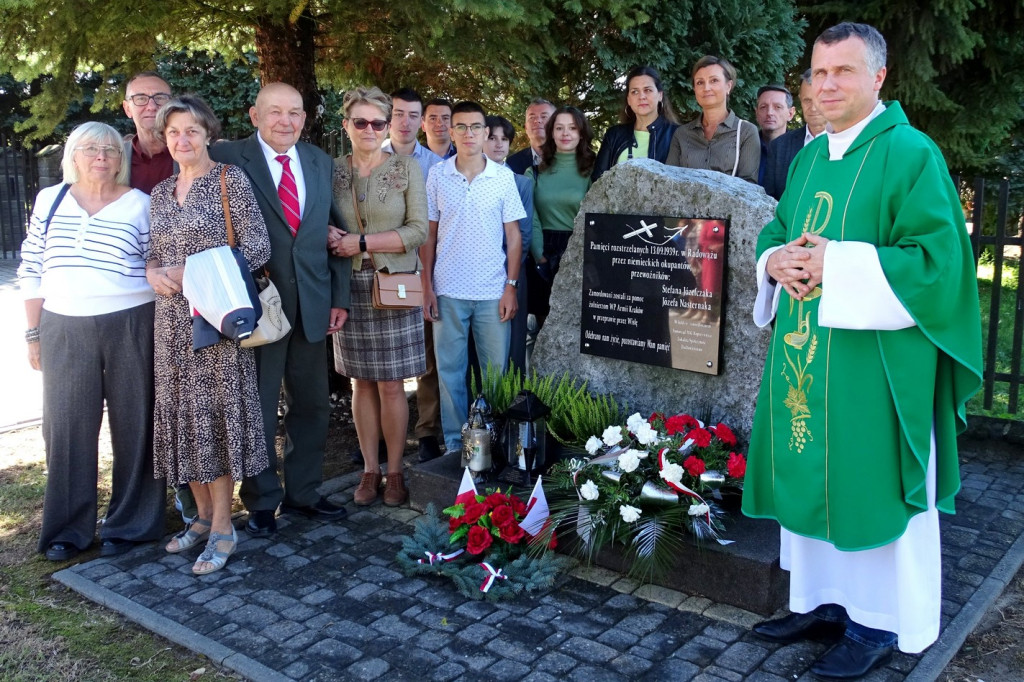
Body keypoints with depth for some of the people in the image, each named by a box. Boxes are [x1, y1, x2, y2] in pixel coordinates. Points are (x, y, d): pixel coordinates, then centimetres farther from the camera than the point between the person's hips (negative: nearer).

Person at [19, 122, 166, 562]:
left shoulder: (140, 205, 1)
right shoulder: (49, 200, 8)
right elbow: (32, 270, 11)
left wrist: (163, 334, -6)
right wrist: (33, 332, 8)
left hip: (130, 327, -2)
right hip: (64, 329, 2)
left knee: (132, 426, 4)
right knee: (67, 427, 6)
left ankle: (129, 525, 18)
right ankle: (68, 529, 19)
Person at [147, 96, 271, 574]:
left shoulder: (230, 180, -5)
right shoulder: (161, 192, 13)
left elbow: (258, 249, -11)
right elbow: (156, 253, 19)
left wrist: (194, 273, -17)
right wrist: (153, 271, -5)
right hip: (172, 318, 6)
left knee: (217, 411, -2)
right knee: (181, 413, 9)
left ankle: (222, 528, 8)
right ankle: (203, 513, 24)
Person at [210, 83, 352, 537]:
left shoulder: (321, 163, 10)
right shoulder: (227, 159, -5)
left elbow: (334, 232, 11)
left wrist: (340, 296, 6)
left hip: (312, 302, 5)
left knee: (312, 403, 13)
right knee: (257, 406, 7)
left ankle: (302, 491, 29)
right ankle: (261, 500, 23)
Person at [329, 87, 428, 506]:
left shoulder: (407, 168, 1)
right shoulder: (333, 171, 7)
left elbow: (418, 230, -7)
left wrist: (362, 242, -12)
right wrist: (333, 242, -13)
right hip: (351, 287, 2)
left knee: (391, 384, 1)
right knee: (361, 382, 7)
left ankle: (394, 472, 13)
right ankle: (369, 469, 18)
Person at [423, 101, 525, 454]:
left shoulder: (504, 176, 2)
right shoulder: (437, 175, 4)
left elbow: (513, 235, 4)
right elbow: (429, 234, 6)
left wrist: (511, 286, -3)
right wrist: (426, 287, 1)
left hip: (493, 292, 0)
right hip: (447, 291, 1)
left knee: (496, 371, 4)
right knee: (450, 371, 6)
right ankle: (455, 445, 17)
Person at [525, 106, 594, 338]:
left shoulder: (591, 170, 3)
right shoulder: (537, 170, 6)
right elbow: (532, 216, 0)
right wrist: (539, 255, -10)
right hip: (543, 252, 1)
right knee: (544, 320, 5)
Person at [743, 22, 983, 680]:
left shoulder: (910, 154, -9)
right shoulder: (809, 157, 14)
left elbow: (937, 258, -15)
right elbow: (777, 234, 19)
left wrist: (838, 265, -20)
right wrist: (776, 261, -4)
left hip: (872, 358, -7)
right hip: (804, 354, 7)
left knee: (870, 484, 2)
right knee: (811, 474, 12)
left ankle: (880, 622, 18)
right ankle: (821, 600, 28)